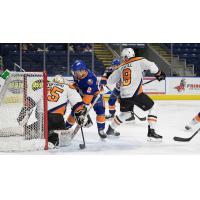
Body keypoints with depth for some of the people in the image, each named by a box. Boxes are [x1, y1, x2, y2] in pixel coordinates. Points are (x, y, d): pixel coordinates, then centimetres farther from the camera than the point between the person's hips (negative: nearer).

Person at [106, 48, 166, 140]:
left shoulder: (121, 67, 16)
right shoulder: (139, 61, 3)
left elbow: (110, 81, 21)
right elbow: (151, 66, -10)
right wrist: (158, 73, 7)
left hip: (124, 95, 6)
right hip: (136, 94, -6)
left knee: (125, 113, 30)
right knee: (152, 108, 8)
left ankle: (110, 129, 42)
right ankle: (151, 132, -1)